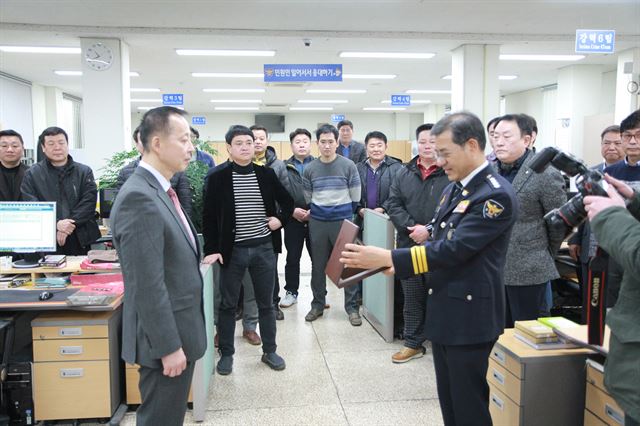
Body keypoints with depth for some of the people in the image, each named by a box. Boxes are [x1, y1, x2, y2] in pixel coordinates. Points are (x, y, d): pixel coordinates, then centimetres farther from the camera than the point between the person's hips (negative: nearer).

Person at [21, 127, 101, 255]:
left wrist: (70, 224, -13)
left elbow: (88, 201, -1)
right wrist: (56, 224, -17)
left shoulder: (84, 172, 8)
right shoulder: (32, 174, 7)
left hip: (80, 241, 1)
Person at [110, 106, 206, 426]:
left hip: (177, 332, 10)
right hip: (165, 338, -10)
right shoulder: (139, 198, -24)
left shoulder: (158, 190, 8)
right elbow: (148, 286, -25)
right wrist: (169, 346, -21)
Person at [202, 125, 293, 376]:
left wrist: (280, 218, -4)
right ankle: (226, 354, 25)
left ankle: (269, 351, 28)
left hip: (264, 248, 2)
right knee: (228, 304, 9)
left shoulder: (266, 174, 2)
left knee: (266, 303, 13)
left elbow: (287, 202, 15)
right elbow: (209, 217, -3)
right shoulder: (218, 177, -5)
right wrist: (212, 249, -10)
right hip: (232, 250, -2)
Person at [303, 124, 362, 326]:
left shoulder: (348, 165, -4)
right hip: (317, 223, 2)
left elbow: (355, 197, 1)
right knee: (318, 265, 10)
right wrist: (315, 214, 9)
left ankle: (352, 306, 13)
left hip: (343, 220, -2)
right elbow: (307, 198, 11)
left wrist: (345, 214, 6)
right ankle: (318, 304, 23)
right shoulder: (309, 169, 2)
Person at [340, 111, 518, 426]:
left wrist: (388, 257, -24)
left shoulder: (496, 194, -18)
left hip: (469, 316, -9)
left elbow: (453, 249, -25)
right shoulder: (454, 188, 11)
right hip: (443, 313, 9)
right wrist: (394, 264, 1)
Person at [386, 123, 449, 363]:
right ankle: (413, 344, 28)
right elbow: (393, 204, 4)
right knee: (412, 297, 14)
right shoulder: (405, 173, 9)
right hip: (409, 245, 5)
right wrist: (411, 227, -10)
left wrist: (429, 231, -19)